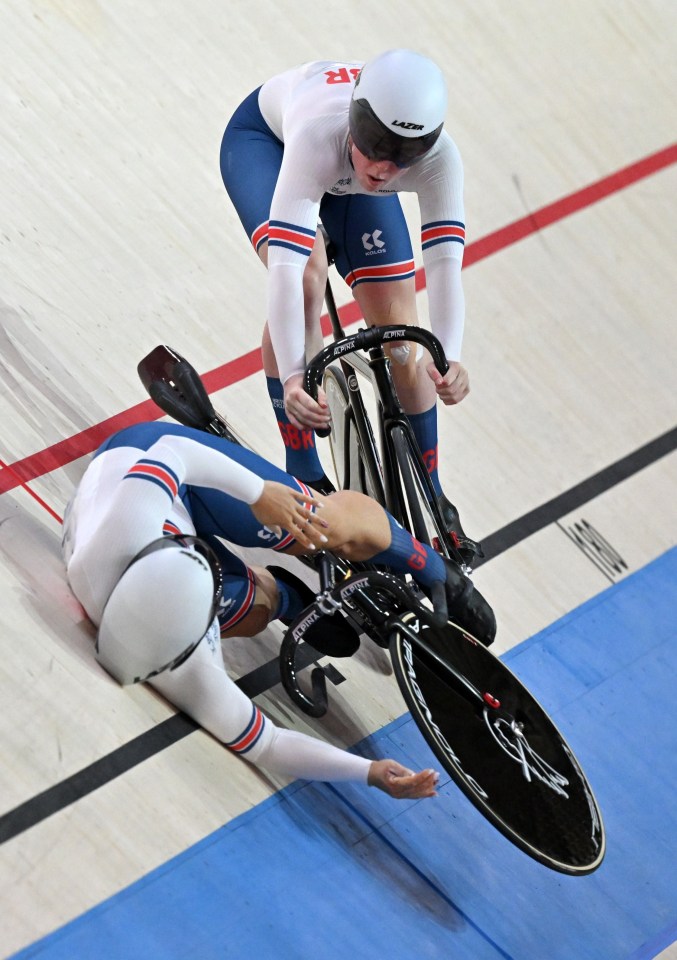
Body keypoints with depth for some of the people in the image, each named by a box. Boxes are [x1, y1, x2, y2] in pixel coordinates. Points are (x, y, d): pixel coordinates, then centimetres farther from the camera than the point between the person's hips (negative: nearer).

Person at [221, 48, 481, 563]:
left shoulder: (438, 158, -37)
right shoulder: (319, 134, -47)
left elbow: (445, 259, -43)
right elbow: (285, 265, -53)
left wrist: (448, 357, -60)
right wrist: (292, 378, -63)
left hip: (347, 183, 3)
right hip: (265, 136, -3)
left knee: (401, 335, -4)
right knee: (307, 275, -32)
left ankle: (430, 498, 15)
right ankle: (304, 474, -17)